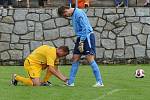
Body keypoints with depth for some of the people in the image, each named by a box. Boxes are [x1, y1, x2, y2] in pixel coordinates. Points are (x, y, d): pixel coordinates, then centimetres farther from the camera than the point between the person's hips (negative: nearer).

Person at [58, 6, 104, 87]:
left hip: (87, 36, -10)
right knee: (75, 58, 7)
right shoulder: (73, 15, 16)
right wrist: (79, 41, 15)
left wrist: (81, 42, -19)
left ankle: (99, 82, -12)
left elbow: (84, 27, -18)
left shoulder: (78, 13, -14)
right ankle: (70, 82, 10)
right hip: (80, 38, 10)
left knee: (90, 59, -13)